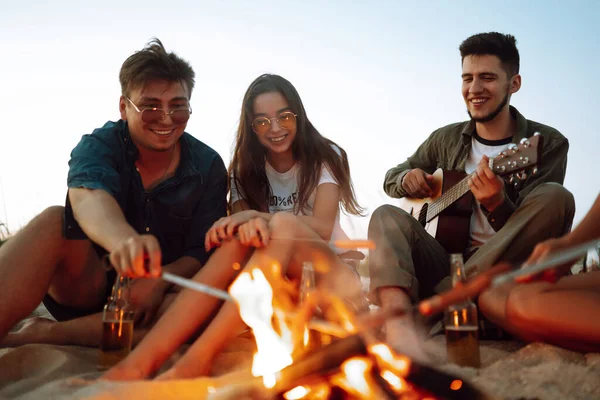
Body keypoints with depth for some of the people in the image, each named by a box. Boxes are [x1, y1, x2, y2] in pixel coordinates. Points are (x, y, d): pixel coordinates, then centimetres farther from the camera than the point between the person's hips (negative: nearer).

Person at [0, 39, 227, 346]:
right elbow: (88, 197, -31)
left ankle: (39, 335, -27)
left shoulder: (208, 166, -3)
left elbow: (203, 252, -6)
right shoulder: (99, 145, -7)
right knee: (54, 221, -28)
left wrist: (159, 279, -28)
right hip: (88, 290, -1)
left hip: (158, 297, 1)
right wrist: (123, 240, -55)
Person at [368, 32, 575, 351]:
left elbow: (531, 229, -8)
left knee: (555, 198, -27)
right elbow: (390, 178, 23)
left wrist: (497, 204, -31)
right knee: (387, 215, -16)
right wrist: (407, 179, -3)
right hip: (445, 263, 4)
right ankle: (400, 327, -47)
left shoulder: (548, 143, 0)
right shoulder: (446, 139, 12)